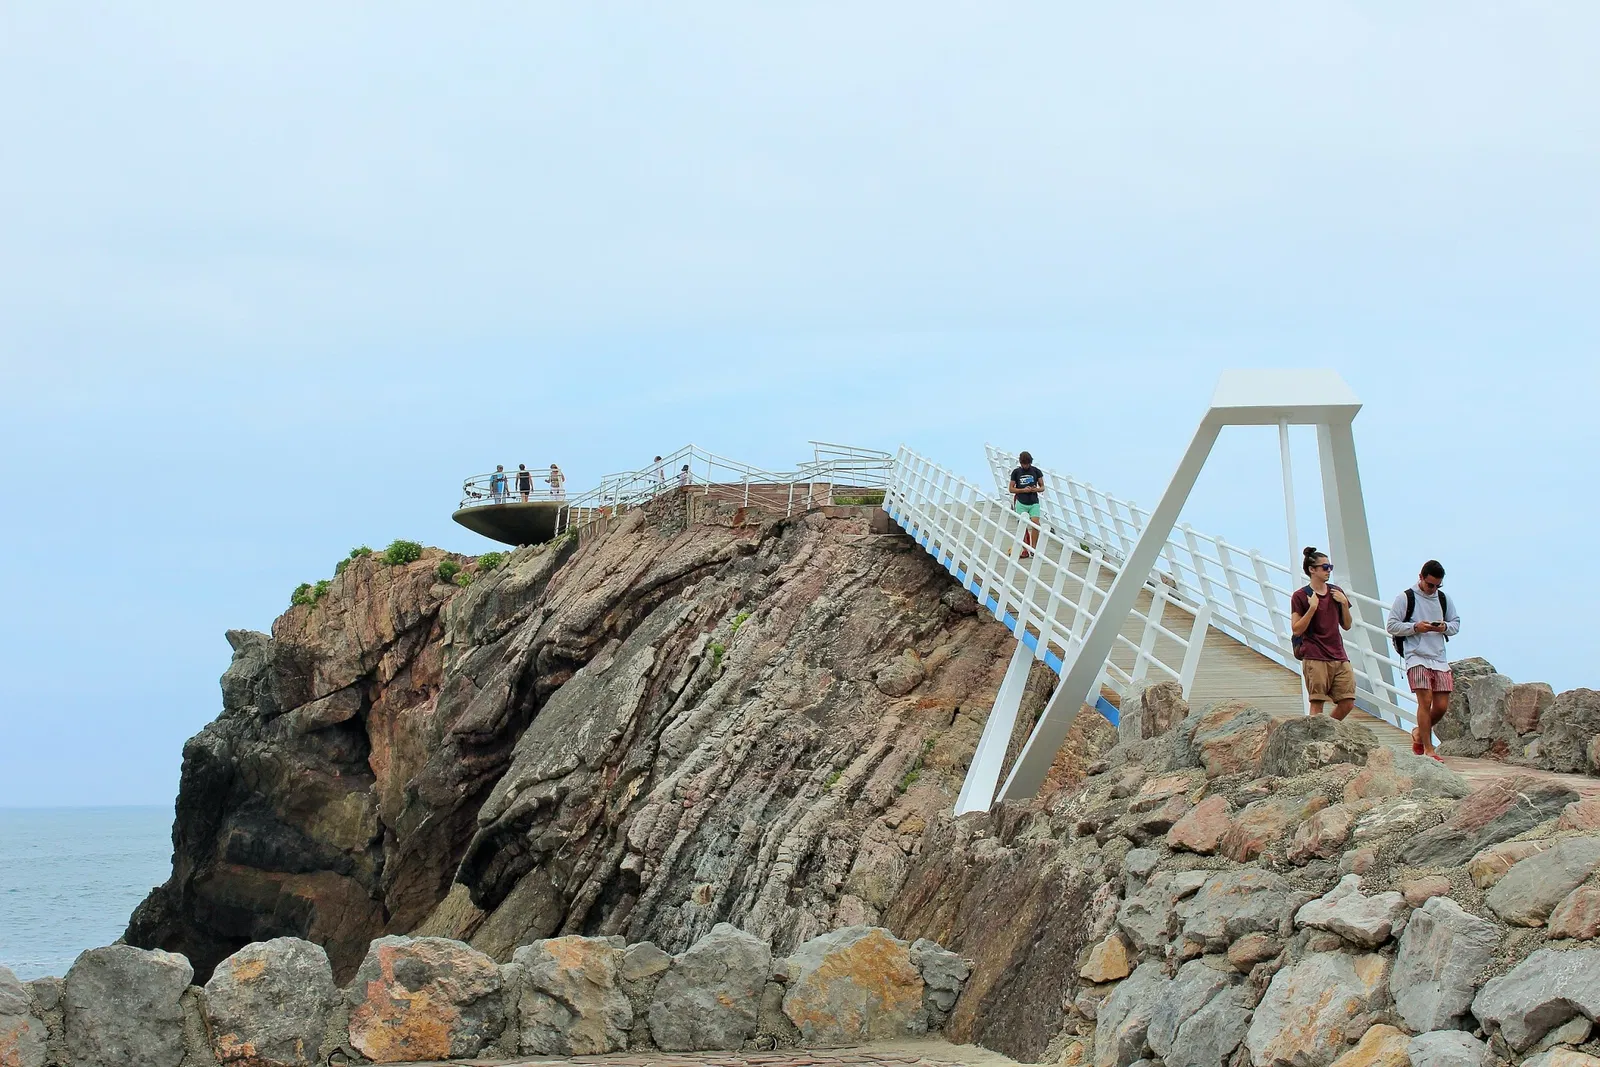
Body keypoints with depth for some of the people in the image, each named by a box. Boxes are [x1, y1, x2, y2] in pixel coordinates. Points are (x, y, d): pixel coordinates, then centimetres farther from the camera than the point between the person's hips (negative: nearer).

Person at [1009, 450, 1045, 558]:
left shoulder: (1036, 471, 3)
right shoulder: (1016, 472, 1)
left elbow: (1042, 487, 8)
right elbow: (1011, 489, 3)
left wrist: (1036, 489, -14)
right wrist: (1023, 490, -12)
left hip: (1034, 503, 0)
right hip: (1021, 503, 0)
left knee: (1035, 525, -14)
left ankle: (1033, 548, -3)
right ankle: (1025, 550, 6)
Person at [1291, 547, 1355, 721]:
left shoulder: (1336, 592, 13)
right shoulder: (1300, 596, -3)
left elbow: (1347, 625, 15)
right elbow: (1297, 630, -9)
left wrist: (1344, 603, 0)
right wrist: (1312, 607, -17)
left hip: (1339, 656, 5)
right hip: (1315, 658, -5)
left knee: (1347, 703, 0)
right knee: (1317, 704, -7)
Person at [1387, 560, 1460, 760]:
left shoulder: (1444, 599, 14)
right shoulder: (1405, 598, -1)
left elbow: (1456, 623, 19)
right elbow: (1391, 626, -2)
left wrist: (1445, 627, -4)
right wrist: (1415, 627, -15)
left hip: (1440, 659, 5)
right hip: (1417, 658, -5)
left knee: (1442, 706, 2)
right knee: (1425, 701, -13)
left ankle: (1419, 733, 29)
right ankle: (1428, 749, -8)